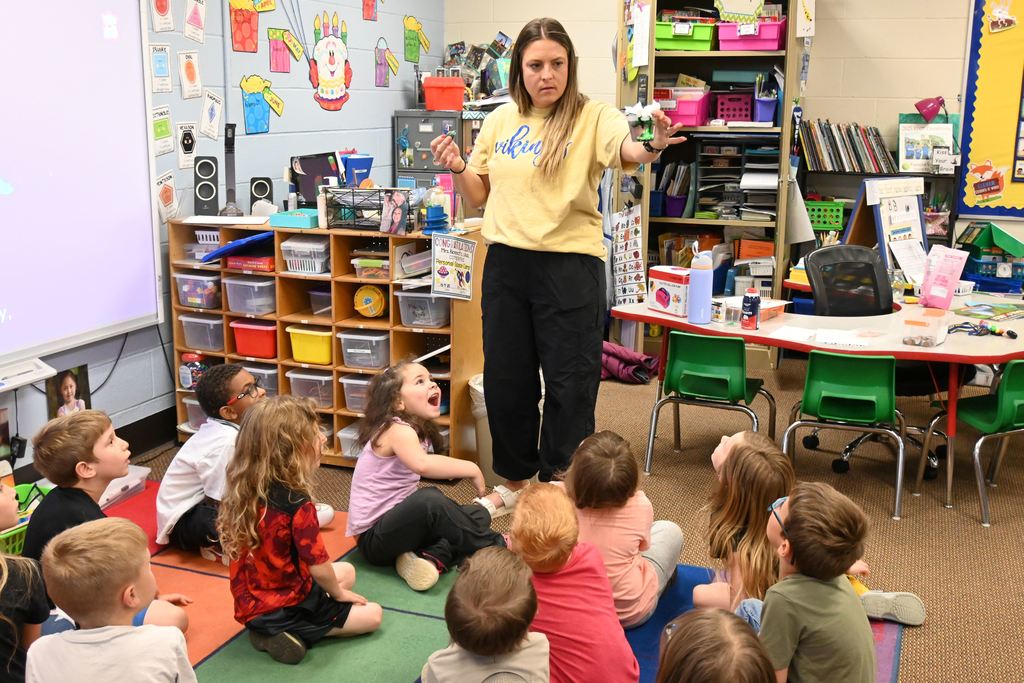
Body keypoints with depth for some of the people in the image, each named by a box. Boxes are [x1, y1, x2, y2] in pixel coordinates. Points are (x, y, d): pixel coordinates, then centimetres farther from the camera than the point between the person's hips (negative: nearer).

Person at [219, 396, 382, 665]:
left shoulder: (243, 490, -6)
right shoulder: (297, 503, -28)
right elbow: (319, 567, -20)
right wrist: (338, 593, 0)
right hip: (287, 608, -7)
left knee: (346, 570, 25)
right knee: (372, 615, 9)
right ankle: (294, 632, -4)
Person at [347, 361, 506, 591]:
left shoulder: (419, 432, 10)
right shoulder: (397, 430, -19)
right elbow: (422, 465, -40)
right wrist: (471, 469, -30)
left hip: (393, 524, 10)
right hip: (372, 537, -10)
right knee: (429, 501, -33)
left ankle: (432, 557, -16)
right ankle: (496, 547, -18)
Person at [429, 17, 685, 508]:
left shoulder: (594, 118, -5)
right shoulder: (499, 121, 8)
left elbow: (626, 152, -27)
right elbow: (479, 197, 14)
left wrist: (652, 146, -49)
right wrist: (457, 168, -5)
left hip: (569, 264, -4)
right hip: (505, 264, 5)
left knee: (570, 384, 3)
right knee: (505, 378, 14)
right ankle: (514, 478, 34)